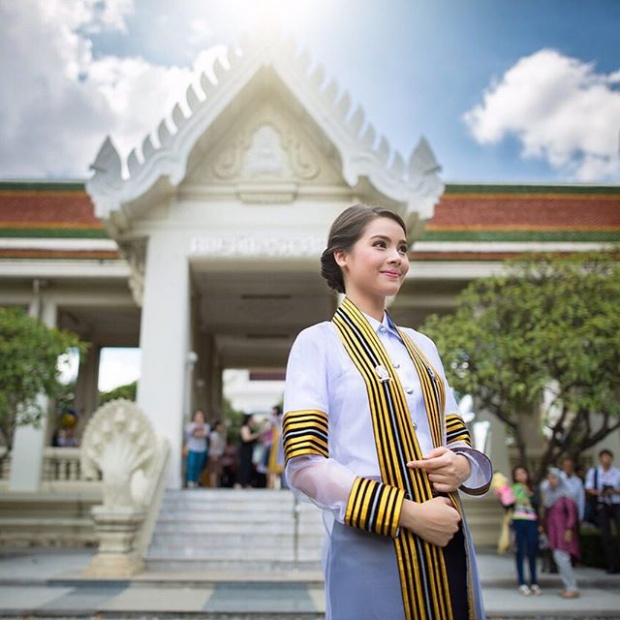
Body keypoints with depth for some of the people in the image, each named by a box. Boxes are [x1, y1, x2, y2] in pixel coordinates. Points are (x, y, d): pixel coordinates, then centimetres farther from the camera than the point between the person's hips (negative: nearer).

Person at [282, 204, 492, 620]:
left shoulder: (422, 346, 11)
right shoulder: (318, 343, -6)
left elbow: (458, 438, 14)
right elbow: (304, 466, -13)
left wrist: (461, 465, -9)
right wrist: (406, 512, -18)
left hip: (448, 544, 6)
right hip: (370, 552, -5)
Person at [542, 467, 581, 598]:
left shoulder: (565, 495, -9)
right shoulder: (548, 494, 11)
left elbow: (572, 513, -13)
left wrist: (569, 530, -18)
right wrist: (545, 528, 12)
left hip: (562, 530, -7)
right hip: (552, 531, 7)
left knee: (561, 557, -12)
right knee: (558, 558, 6)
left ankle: (573, 588, -5)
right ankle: (568, 586, 14)